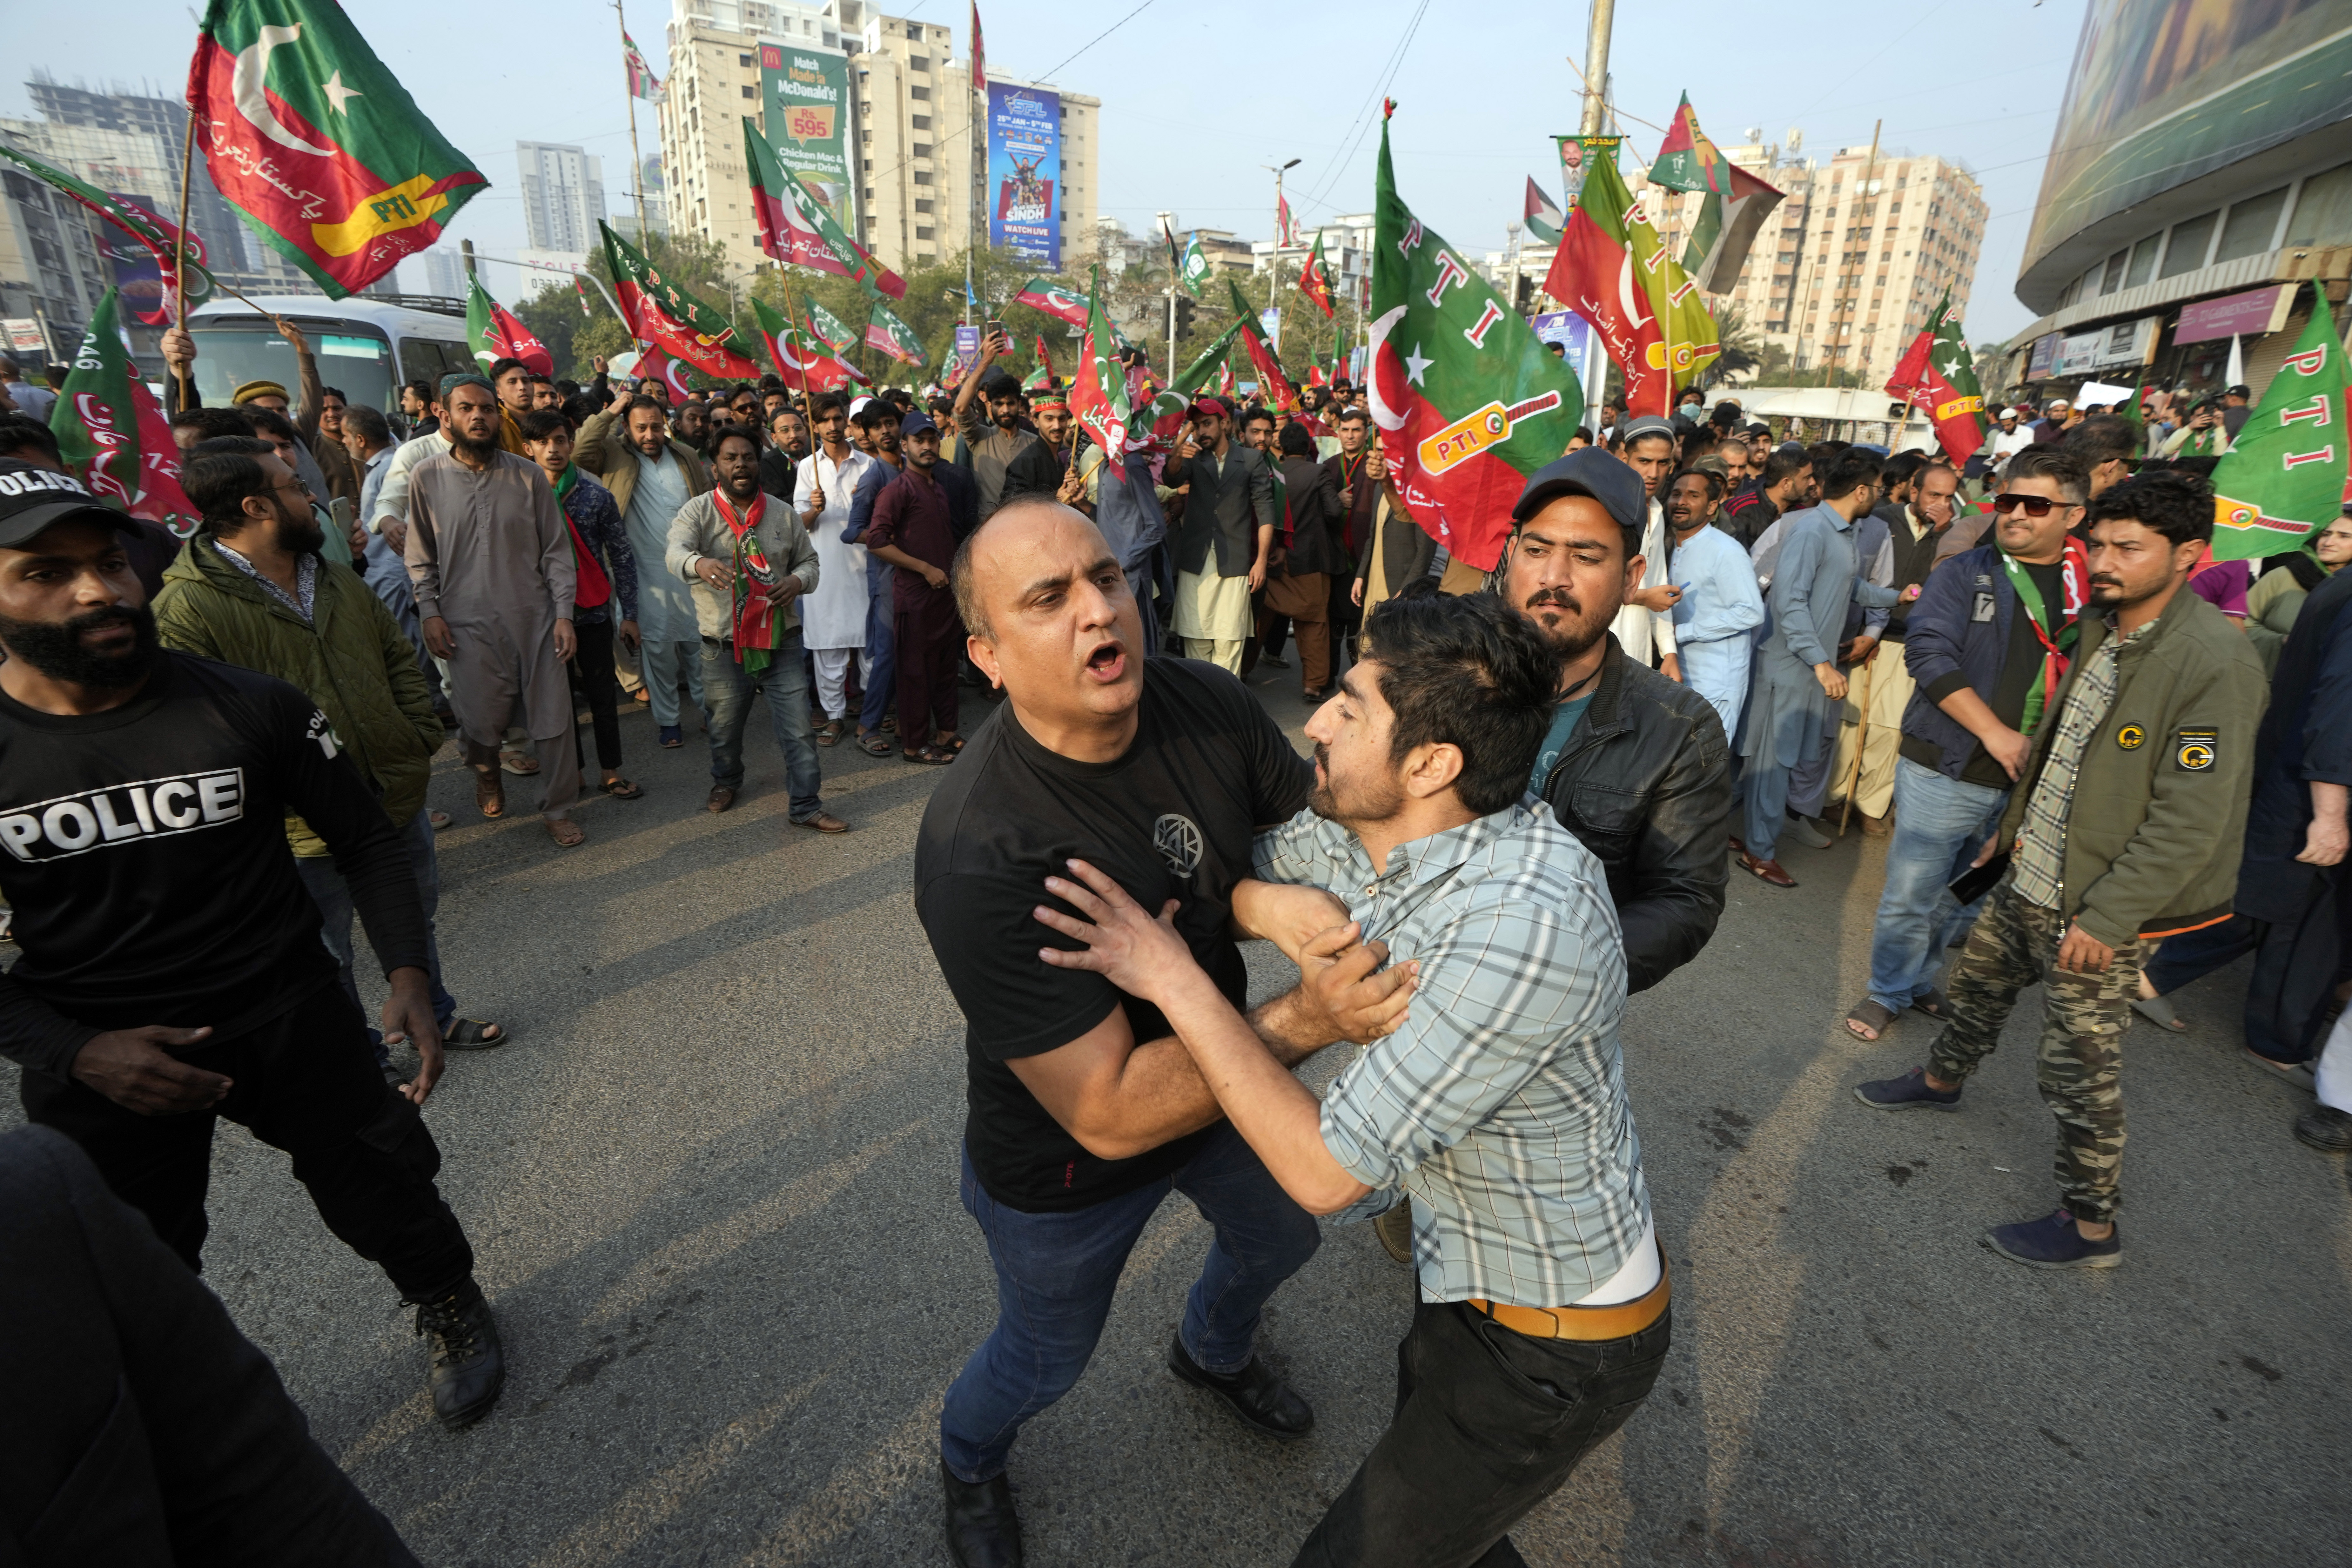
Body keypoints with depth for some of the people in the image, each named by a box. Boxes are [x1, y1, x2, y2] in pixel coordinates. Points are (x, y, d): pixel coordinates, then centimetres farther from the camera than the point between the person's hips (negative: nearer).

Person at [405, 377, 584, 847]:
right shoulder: (426, 478, 2)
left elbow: (557, 550, 3)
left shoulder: (528, 475, 2)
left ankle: (559, 809, 16)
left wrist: (564, 613, -4)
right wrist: (430, 612, -2)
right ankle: (487, 776, 40)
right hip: (469, 625, 0)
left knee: (553, 719, 0)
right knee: (480, 722, 6)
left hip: (534, 619, 0)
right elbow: (421, 557, 8)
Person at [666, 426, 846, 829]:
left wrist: (799, 580, -9)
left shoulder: (783, 513, 7)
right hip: (724, 646, -1)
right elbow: (674, 551, -22)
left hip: (781, 641, 1)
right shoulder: (698, 511, -3)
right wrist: (698, 563, -46)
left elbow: (810, 560, 15)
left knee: (798, 729, 0)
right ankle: (727, 781, 46)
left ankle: (807, 806, 11)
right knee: (724, 727, 17)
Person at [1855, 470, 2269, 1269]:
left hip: (2096, 905, -8)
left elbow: (2191, 819, -23)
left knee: (2080, 1068, 2)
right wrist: (2012, 824, 22)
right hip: (2028, 875, 8)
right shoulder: (2103, 626, 4)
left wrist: (2106, 916, -22)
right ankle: (1943, 1079, 53)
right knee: (1978, 981, 26)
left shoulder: (2215, 660, -22)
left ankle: (2091, 1226, 21)